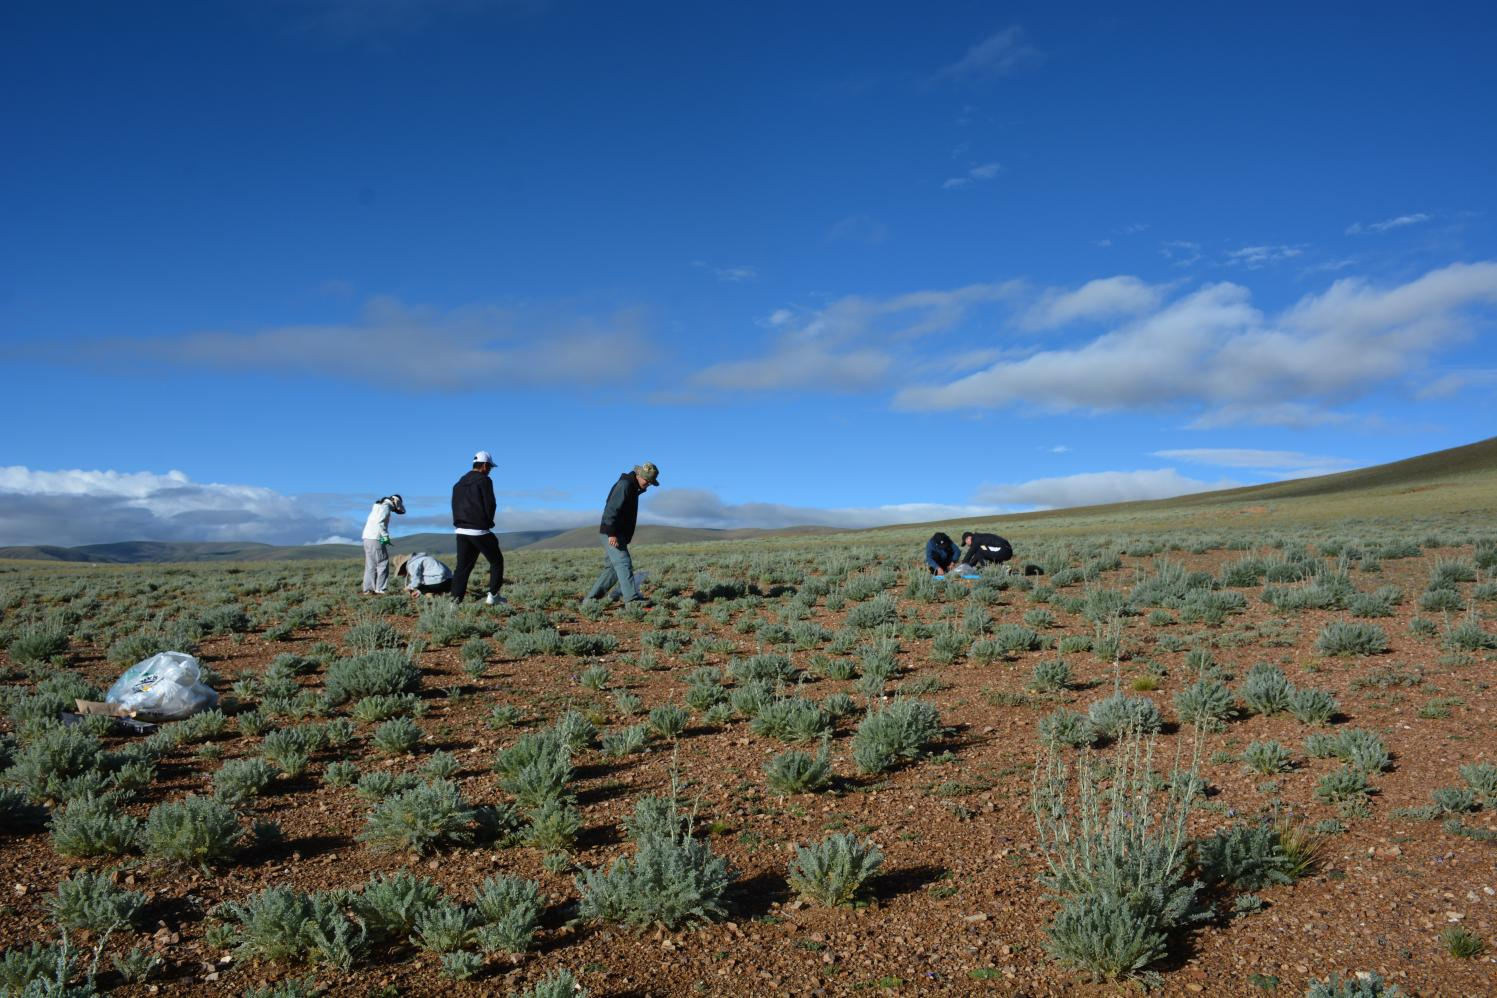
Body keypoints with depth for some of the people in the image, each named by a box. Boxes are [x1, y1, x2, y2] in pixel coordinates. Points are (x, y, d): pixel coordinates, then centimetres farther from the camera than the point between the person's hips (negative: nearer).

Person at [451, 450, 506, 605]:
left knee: (463, 566, 7)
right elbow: (490, 505, -12)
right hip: (479, 531, -7)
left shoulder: (459, 483, 15)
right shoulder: (483, 480, -8)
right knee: (496, 561, 9)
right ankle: (492, 596, 7)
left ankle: (456, 599, -3)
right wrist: (488, 522, 5)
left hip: (461, 530, 7)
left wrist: (461, 523, 11)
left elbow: (455, 507, 13)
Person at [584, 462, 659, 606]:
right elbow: (612, 509, -22)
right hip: (612, 535, -10)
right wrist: (612, 533, -28)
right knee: (624, 563, -16)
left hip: (616, 534, 10)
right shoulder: (625, 485, -14)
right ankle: (632, 599, -21)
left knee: (612, 568, 11)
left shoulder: (633, 488, 19)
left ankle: (592, 598, 14)